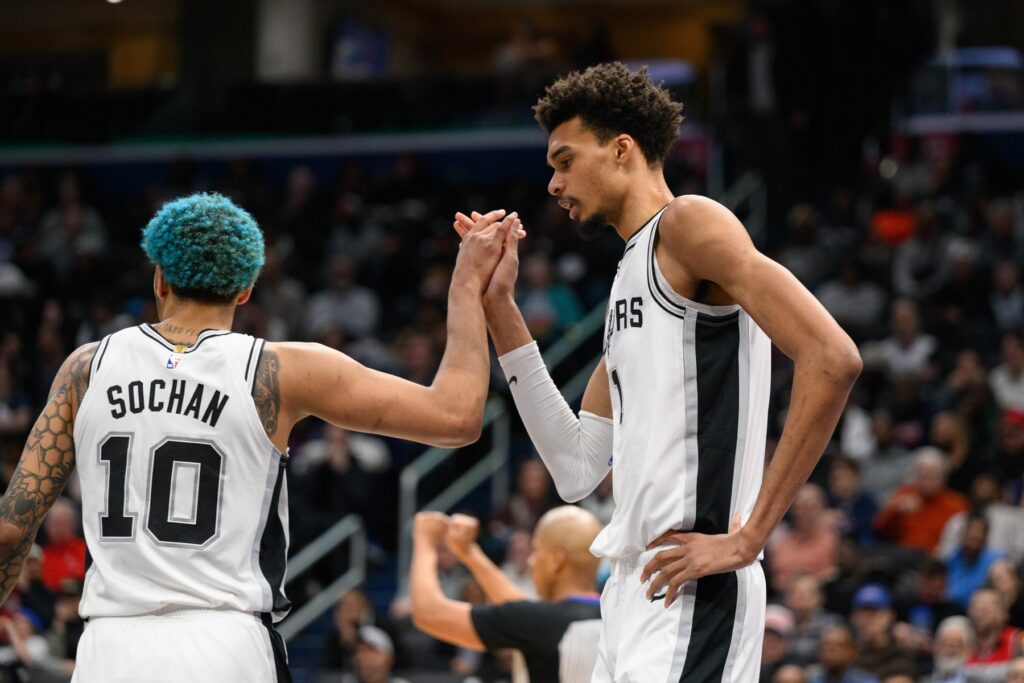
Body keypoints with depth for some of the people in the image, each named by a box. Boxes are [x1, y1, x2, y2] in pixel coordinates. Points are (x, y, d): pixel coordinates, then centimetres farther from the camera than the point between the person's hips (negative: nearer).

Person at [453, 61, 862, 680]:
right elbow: (577, 470, 18)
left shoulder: (686, 223, -5)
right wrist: (498, 306, 17)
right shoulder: (632, 274, 23)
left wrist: (748, 537, -17)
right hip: (635, 593, 10)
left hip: (691, 592, -10)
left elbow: (832, 359, -18)